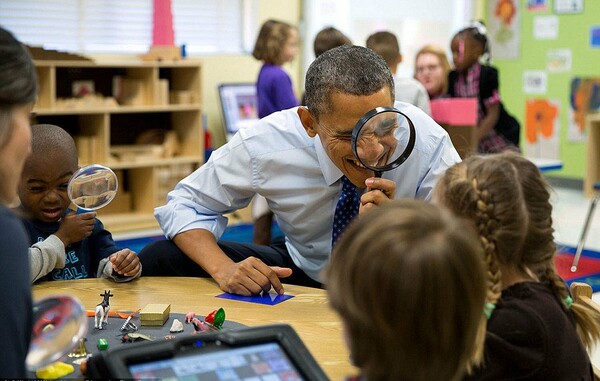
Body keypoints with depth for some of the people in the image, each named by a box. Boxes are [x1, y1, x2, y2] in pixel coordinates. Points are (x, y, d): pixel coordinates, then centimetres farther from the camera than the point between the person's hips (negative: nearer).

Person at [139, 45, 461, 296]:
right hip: (300, 275, 3)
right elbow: (185, 205, -8)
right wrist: (225, 269, -28)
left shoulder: (427, 141, -24)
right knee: (159, 259, -14)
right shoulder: (265, 143, -20)